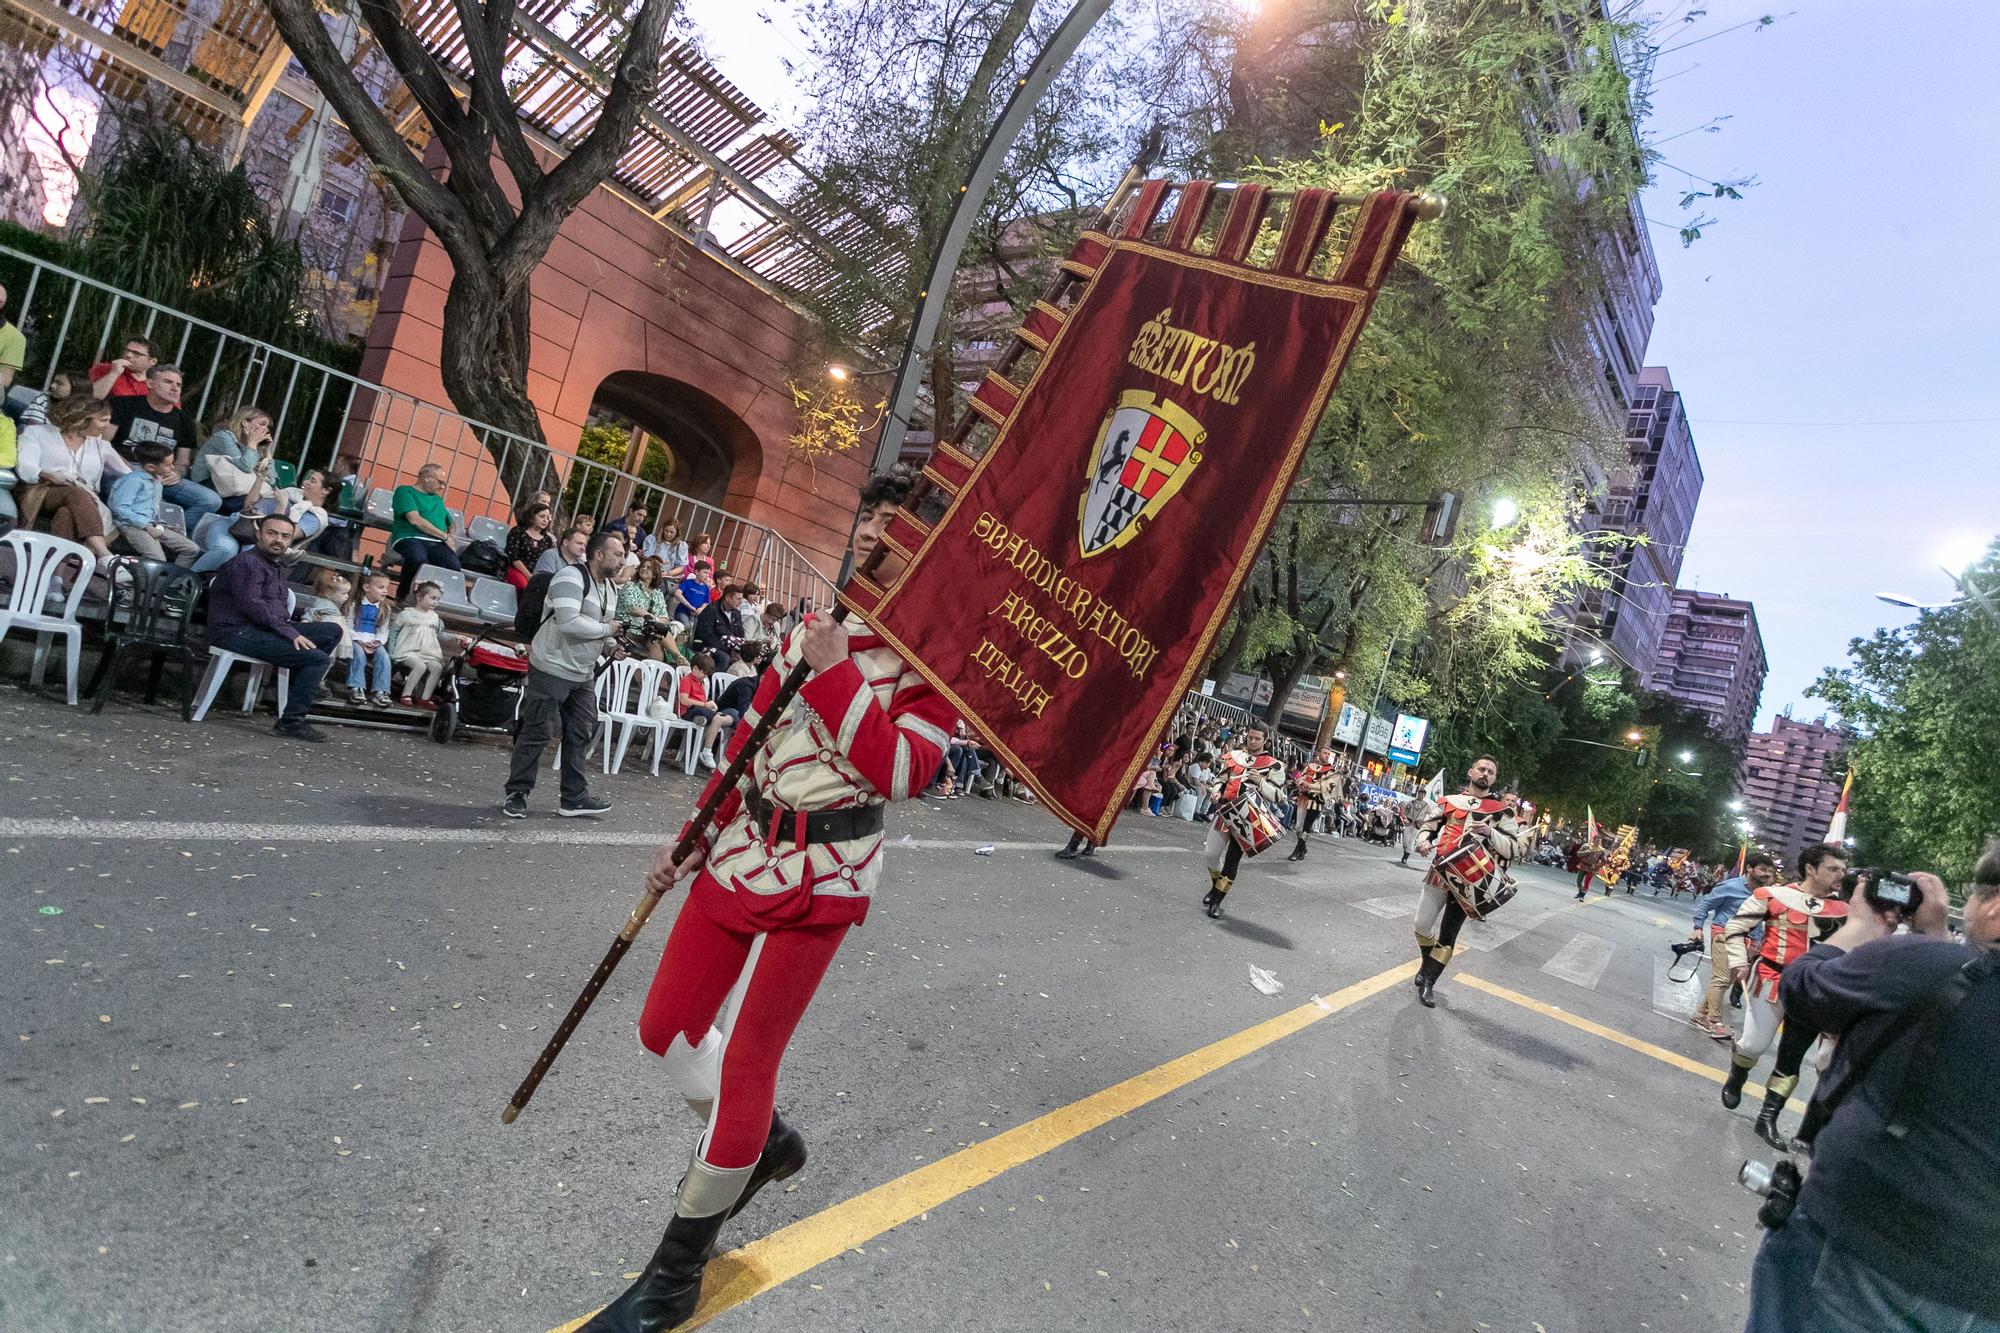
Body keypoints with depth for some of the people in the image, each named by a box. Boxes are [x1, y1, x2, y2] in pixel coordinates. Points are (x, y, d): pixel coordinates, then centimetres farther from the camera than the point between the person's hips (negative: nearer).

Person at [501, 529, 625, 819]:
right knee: (536, 733, -1)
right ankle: (516, 794, 11)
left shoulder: (610, 588, 12)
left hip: (583, 674, 9)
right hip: (553, 669, -9)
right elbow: (569, 623, -29)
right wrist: (606, 628, -16)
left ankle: (574, 797, 17)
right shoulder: (570, 577, -16)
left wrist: (611, 646, 0)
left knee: (579, 735, 9)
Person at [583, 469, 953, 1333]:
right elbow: (750, 738, 14)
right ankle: (763, 1141, 41)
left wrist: (835, 677, -24)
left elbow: (904, 772, -20)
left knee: (746, 1061, 1)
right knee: (667, 1028, 14)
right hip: (743, 850, 7)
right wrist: (696, 837, 16)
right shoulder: (816, 626, 9)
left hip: (822, 874, -7)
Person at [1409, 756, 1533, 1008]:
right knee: (1422, 926, 10)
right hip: (1440, 872, 3)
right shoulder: (1450, 801, 7)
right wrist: (1423, 841, -9)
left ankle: (1427, 982, 15)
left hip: (1469, 879, -3)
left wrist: (1490, 833, -20)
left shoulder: (1502, 811, 0)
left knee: (1447, 935, 2)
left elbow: (1514, 849, -5)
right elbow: (1428, 826, 12)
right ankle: (1426, 965, 36)